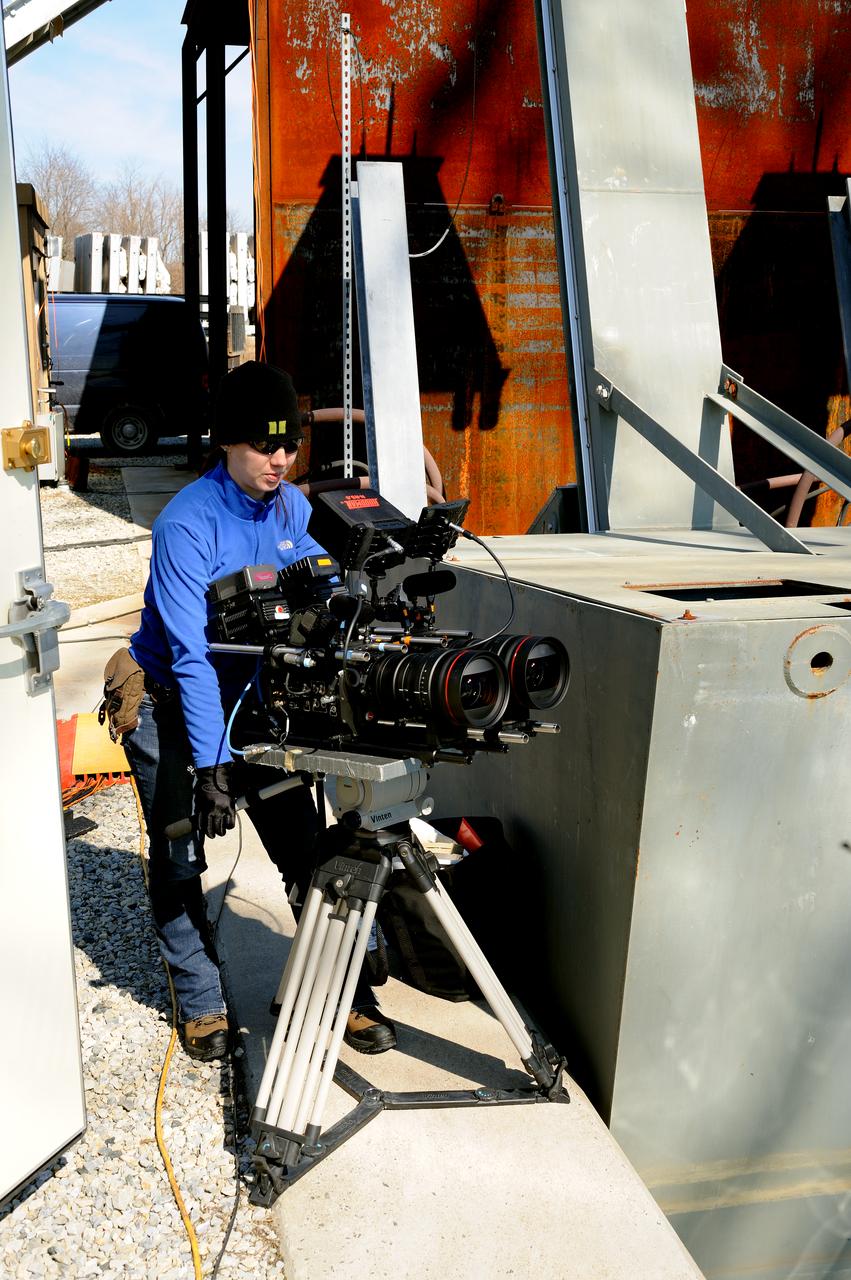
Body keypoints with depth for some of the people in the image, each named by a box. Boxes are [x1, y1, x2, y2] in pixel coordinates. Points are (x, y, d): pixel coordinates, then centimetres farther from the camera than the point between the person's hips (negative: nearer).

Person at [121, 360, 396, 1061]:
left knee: (305, 847, 1)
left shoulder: (291, 506, -4)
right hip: (170, 705, -4)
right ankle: (203, 1006, 18)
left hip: (251, 696, 5)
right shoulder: (187, 525, -23)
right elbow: (189, 654, -28)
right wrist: (211, 764, -33)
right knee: (180, 860, 2)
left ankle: (346, 995, 11)